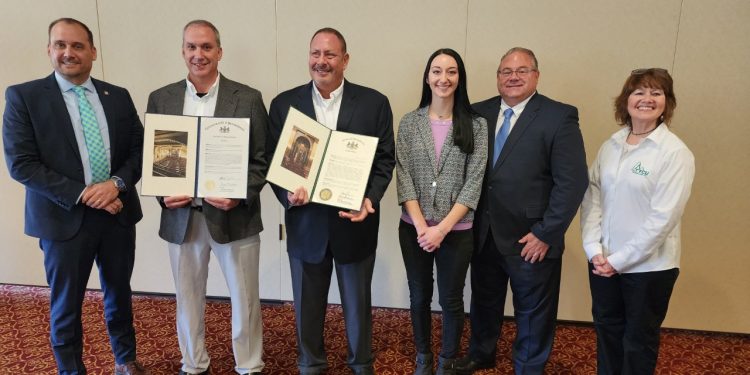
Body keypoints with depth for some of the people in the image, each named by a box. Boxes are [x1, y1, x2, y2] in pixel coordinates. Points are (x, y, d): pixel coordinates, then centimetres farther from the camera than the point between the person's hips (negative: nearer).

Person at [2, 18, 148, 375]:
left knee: (119, 293, 18)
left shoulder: (118, 96, 6)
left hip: (118, 213, 3)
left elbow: (140, 149, 5)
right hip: (64, 218, -3)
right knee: (66, 305, 11)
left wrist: (117, 183, -13)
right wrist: (81, 194, -17)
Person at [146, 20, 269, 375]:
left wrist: (240, 196, -18)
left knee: (245, 299, 10)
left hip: (234, 215, -2)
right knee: (188, 299, 17)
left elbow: (261, 159, -4)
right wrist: (163, 194, -9)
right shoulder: (160, 99, 4)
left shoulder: (248, 99, -4)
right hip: (181, 217, 3)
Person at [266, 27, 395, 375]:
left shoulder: (374, 102, -3)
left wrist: (370, 199, -19)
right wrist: (287, 194, -19)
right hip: (305, 222, 1)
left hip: (355, 222, 0)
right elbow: (273, 160, 0)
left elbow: (385, 160, -2)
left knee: (358, 304, 17)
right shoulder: (284, 103, 0)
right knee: (307, 305, 17)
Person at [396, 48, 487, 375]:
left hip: (457, 231, -1)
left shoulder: (476, 125, -3)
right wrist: (421, 226, -13)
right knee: (419, 297, 15)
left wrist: (443, 228, -15)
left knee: (451, 299, 11)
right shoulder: (409, 122, 0)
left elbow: (474, 182, -8)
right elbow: (403, 176, -4)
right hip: (414, 229, 2)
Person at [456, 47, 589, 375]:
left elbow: (573, 182, -14)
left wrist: (546, 233, -16)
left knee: (533, 313, 14)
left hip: (532, 239, -4)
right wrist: (468, 219, -2)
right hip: (483, 234, 4)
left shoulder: (560, 117, -10)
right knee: (484, 300, 23)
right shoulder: (479, 113, 3)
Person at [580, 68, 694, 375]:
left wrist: (620, 260, -16)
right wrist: (594, 250, -9)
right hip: (603, 262, 4)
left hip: (649, 266, -4)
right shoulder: (611, 146, 3)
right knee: (606, 329, 18)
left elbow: (663, 217, -17)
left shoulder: (676, 153, -12)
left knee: (639, 339, 13)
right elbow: (591, 198, 1)